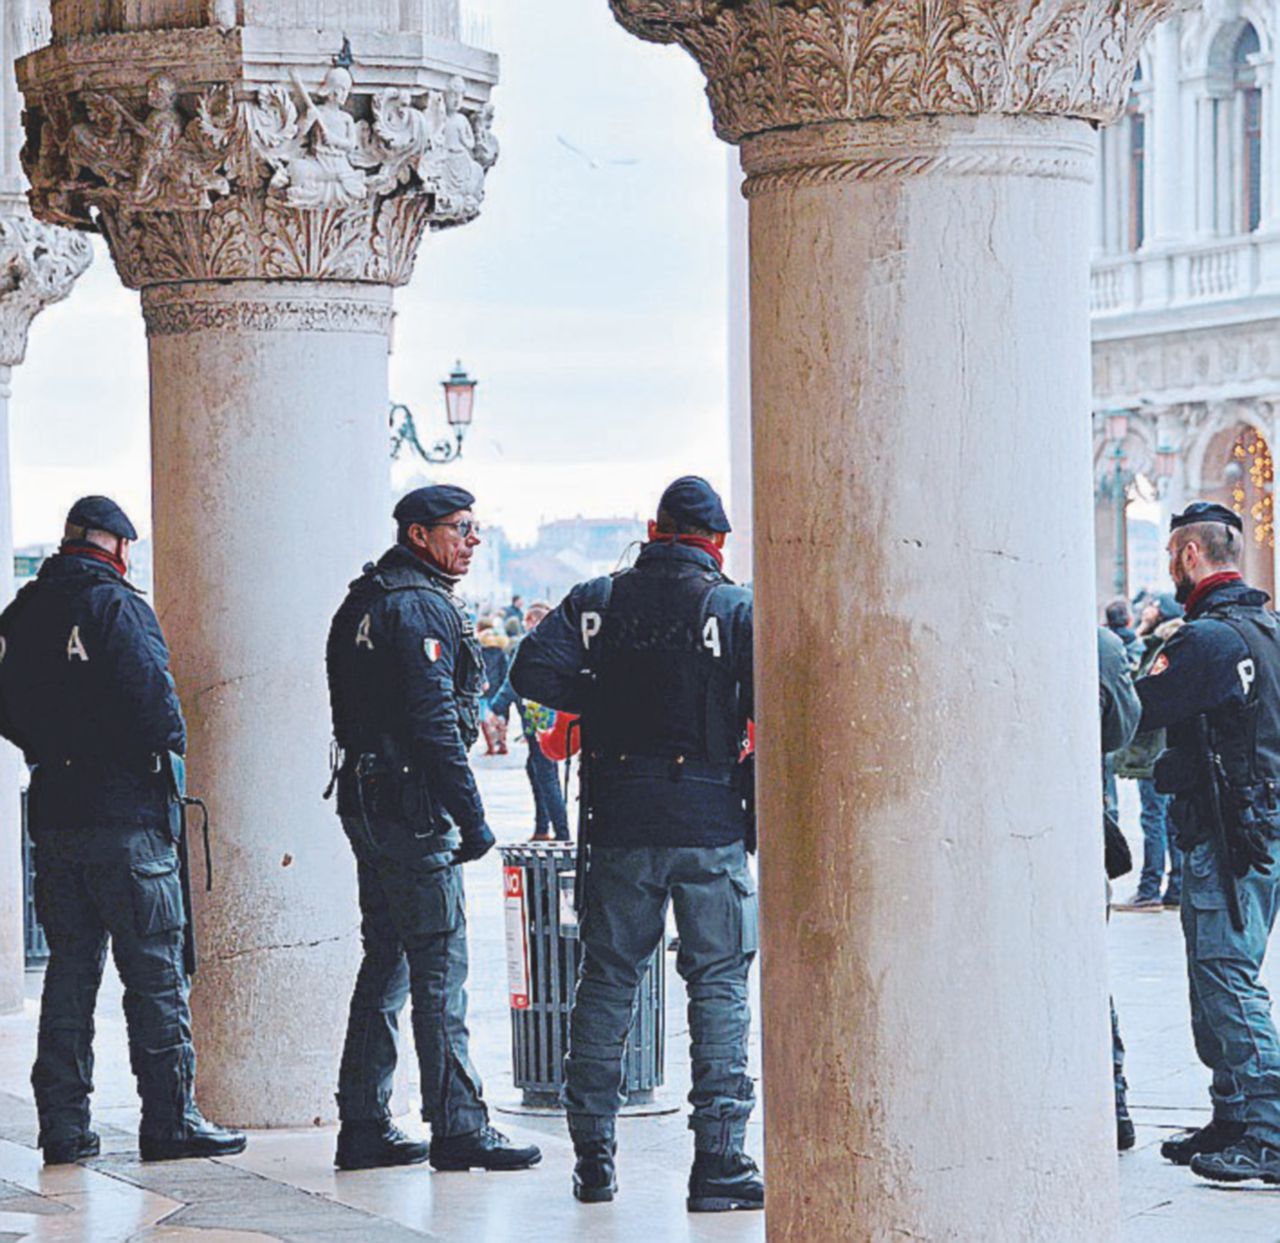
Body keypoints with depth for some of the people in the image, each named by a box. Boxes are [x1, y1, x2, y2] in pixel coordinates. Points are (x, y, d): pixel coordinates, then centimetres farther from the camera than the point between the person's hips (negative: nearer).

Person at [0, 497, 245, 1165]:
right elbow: (151, 697, -19)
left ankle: (63, 1126, 10)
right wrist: (172, 742, -1)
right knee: (155, 970, -1)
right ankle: (169, 1120, 0)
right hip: (126, 815, -7)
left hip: (54, 811, 7)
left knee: (69, 967, 11)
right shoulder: (117, 606, -11)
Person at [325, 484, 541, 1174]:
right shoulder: (421, 608, -14)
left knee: (386, 962, 13)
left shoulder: (364, 602, 17)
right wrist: (472, 819, -17)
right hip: (414, 808, -10)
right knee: (439, 964, -7)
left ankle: (364, 1127, 15)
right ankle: (457, 1125, -5)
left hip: (369, 800, 10)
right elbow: (435, 724, -20)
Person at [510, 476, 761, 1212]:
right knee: (719, 985, 1)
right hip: (711, 822, -2)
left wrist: (601, 702, 6)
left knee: (606, 980, 11)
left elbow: (534, 672, -8)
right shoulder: (736, 609, -3)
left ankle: (594, 1158, 14)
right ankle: (719, 1163, -6)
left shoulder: (597, 602, 4)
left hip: (620, 821, 3)